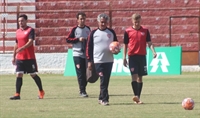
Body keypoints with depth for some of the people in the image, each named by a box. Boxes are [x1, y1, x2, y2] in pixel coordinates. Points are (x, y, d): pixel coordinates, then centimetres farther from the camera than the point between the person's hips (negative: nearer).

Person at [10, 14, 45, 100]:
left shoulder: (30, 30, -7)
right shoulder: (18, 31, 13)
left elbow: (30, 42, -20)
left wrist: (21, 48, -32)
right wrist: (14, 56, 20)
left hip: (30, 57, -5)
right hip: (19, 57, 5)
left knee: (33, 75, 4)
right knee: (19, 75, -3)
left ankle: (41, 92, 20)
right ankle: (17, 94, -5)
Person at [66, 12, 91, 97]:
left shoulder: (88, 29, 10)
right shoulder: (74, 29, -3)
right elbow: (68, 39, -6)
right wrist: (78, 39, -15)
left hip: (86, 54, 4)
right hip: (77, 54, -4)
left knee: (85, 73, 7)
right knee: (80, 73, -8)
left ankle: (83, 89, 19)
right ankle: (82, 91, -7)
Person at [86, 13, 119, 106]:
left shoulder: (111, 32, 9)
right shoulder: (93, 33, 1)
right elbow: (89, 47, 2)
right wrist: (89, 61, -2)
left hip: (109, 60, 3)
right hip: (98, 60, -3)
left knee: (106, 81, 8)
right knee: (103, 80, -11)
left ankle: (101, 98, 20)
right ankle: (104, 99, -12)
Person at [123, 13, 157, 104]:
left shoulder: (145, 31, 6)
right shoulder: (128, 31, 2)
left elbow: (149, 43, 5)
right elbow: (125, 45, 7)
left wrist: (153, 52, -12)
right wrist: (124, 58, 3)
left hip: (142, 56, 2)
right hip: (132, 56, -2)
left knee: (140, 77, 6)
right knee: (134, 76, -14)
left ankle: (138, 98, 10)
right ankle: (136, 96, -20)